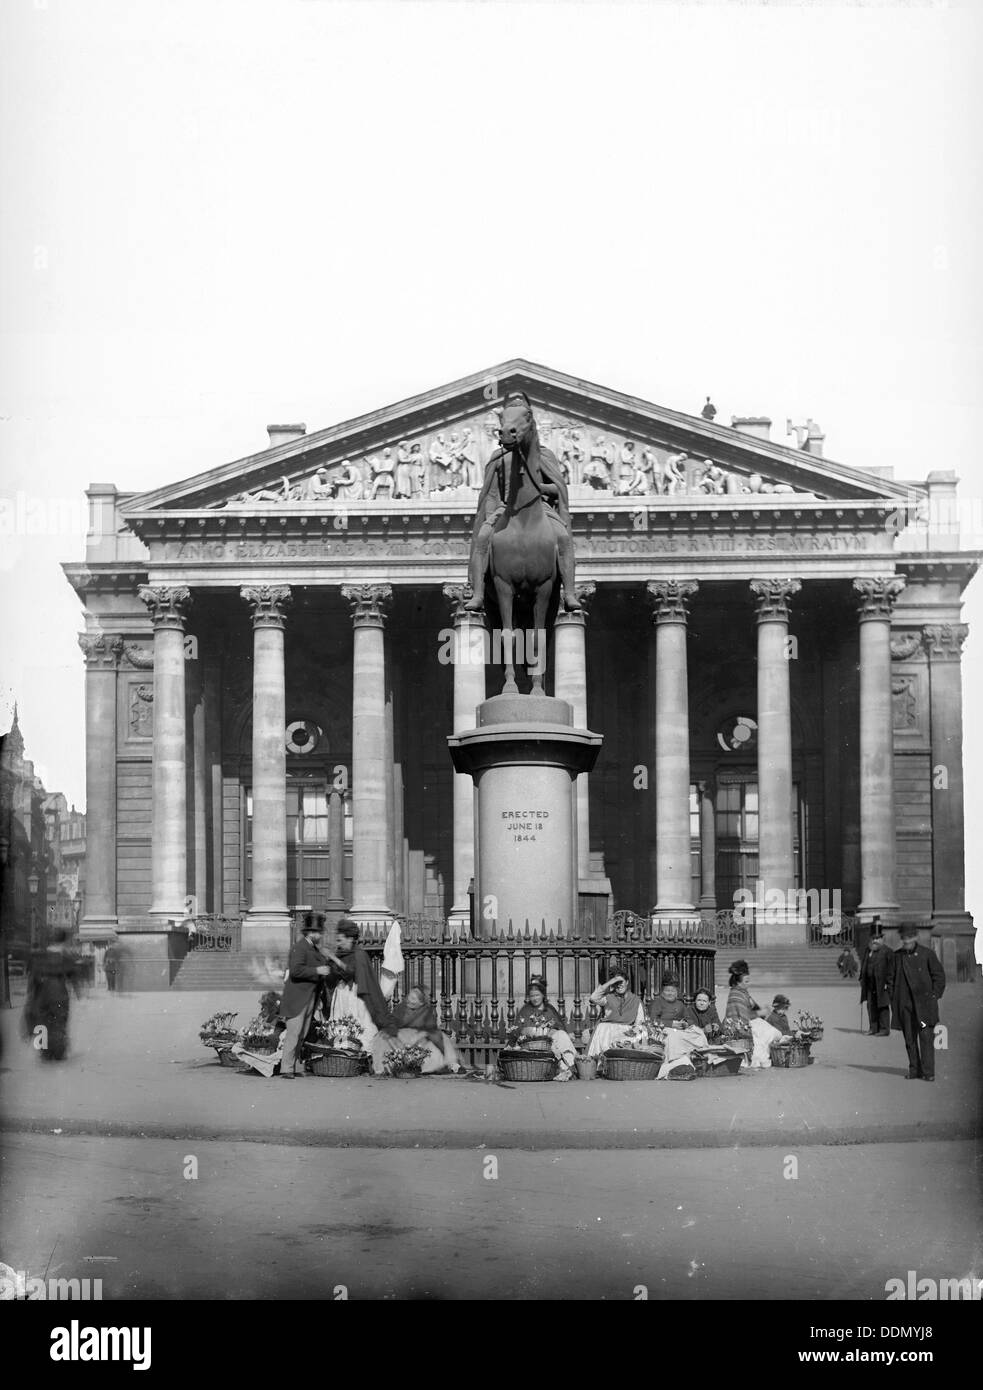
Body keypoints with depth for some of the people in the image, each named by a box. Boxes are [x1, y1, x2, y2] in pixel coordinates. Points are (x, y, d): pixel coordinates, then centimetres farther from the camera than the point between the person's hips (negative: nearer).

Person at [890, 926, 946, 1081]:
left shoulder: (927, 954, 0)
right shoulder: (897, 956, 7)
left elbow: (939, 976, 4)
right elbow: (891, 979, 14)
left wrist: (934, 996, -3)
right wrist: (893, 1000, 6)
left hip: (924, 1003, -3)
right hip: (905, 1004, 3)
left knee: (926, 1036, -8)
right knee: (909, 1038, 5)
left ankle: (928, 1072, -6)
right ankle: (914, 1070, 13)